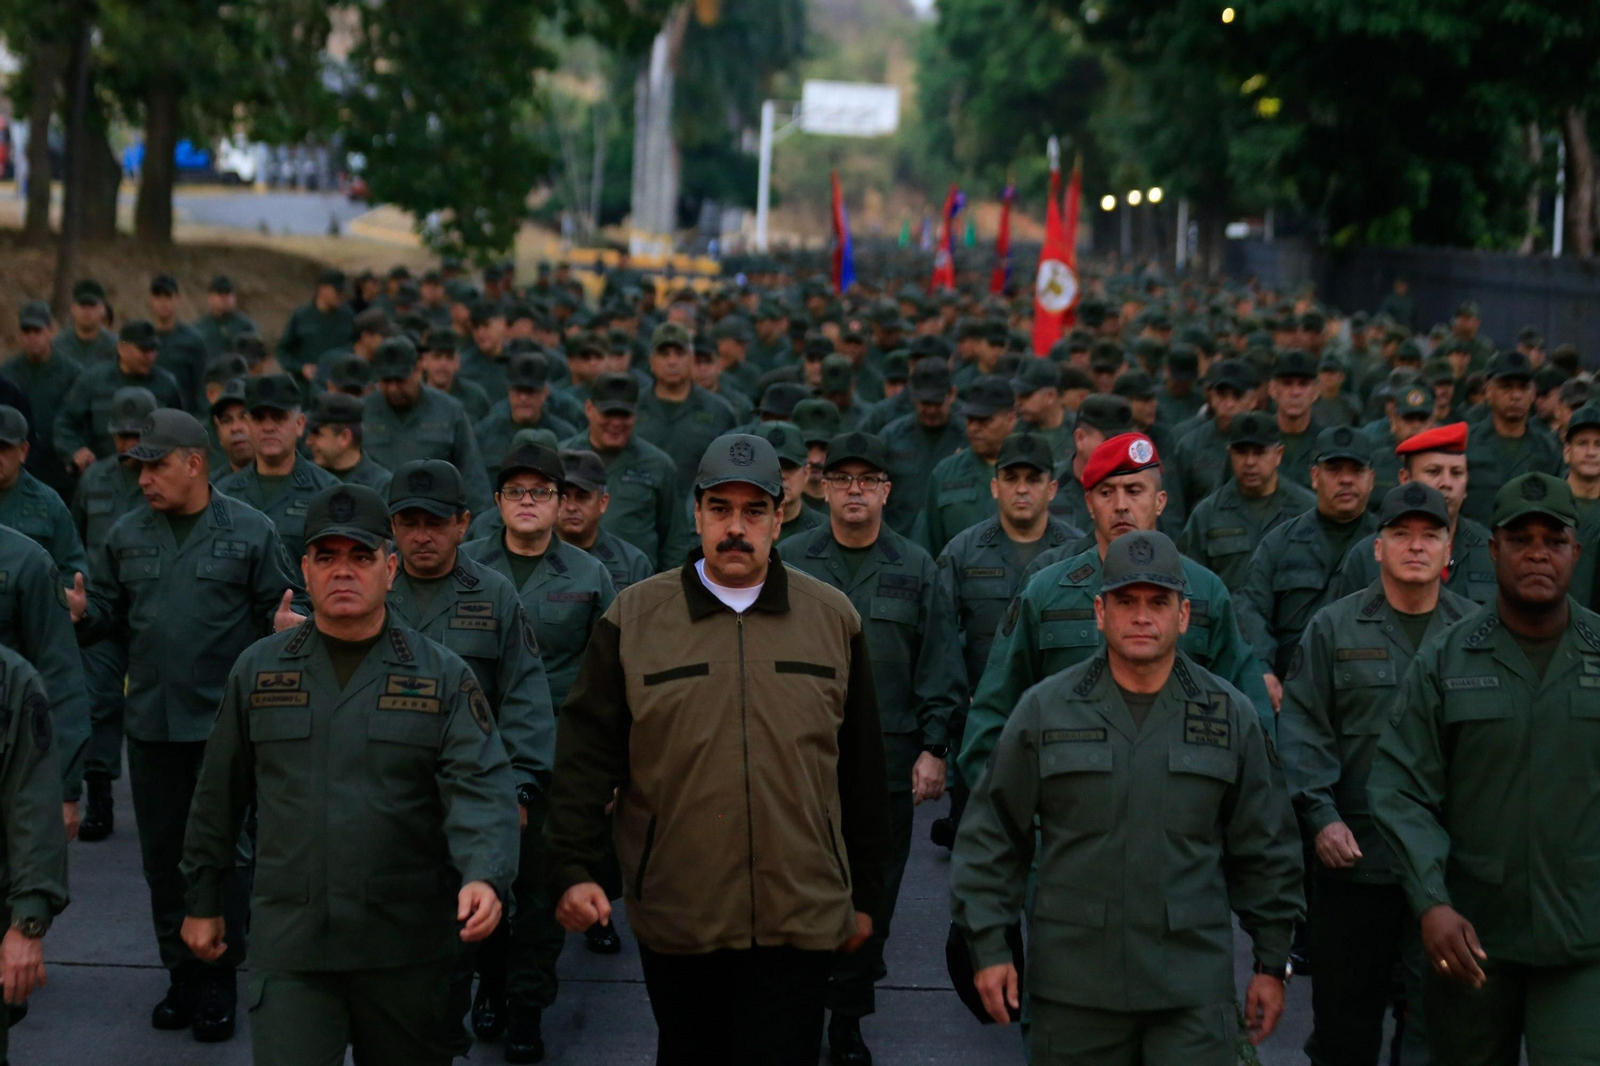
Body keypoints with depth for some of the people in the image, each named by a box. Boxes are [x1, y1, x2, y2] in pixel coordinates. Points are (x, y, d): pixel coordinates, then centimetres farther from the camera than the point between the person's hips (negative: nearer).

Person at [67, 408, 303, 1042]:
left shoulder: (249, 532, -4)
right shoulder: (127, 536, 6)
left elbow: (277, 609, -1)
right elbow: (109, 614, 10)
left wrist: (283, 624, -24)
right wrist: (81, 613, -12)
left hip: (224, 722, -4)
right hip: (151, 722, 4)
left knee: (222, 851, 3)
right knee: (162, 853, 11)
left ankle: (220, 977, 15)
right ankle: (181, 971, 23)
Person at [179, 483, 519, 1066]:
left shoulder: (444, 676, 0)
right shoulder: (258, 669, 6)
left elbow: (481, 789, -11)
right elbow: (219, 795, 13)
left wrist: (485, 876, -29)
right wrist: (203, 902, 16)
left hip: (408, 949, 0)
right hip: (289, 947, 0)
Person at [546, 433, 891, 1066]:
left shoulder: (832, 618, 6)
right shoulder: (634, 617, 2)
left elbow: (862, 770, 10)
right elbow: (586, 754, 1)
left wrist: (866, 895, 12)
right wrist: (574, 870, -7)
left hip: (800, 917, 0)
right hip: (674, 917, 0)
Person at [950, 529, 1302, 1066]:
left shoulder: (1230, 715, 6)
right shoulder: (1045, 710, 4)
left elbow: (1266, 849, 11)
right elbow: (991, 836, 7)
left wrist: (1272, 961, 10)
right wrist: (989, 946, 2)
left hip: (1193, 991, 0)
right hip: (1073, 990, 0)